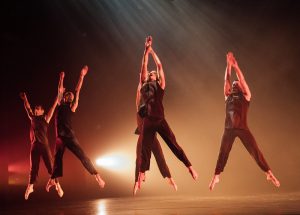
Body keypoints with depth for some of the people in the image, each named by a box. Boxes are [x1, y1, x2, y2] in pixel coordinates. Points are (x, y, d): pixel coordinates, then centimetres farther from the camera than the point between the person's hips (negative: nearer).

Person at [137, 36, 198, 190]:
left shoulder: (160, 85, 10)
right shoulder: (143, 85, 16)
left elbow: (159, 66, 8)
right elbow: (144, 67, 13)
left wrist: (152, 51, 11)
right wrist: (146, 51, 11)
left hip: (160, 121, -2)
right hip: (148, 122, 2)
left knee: (174, 145, -3)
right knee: (145, 150, 4)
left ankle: (190, 168, 1)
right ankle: (141, 176, 10)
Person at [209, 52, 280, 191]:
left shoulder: (246, 96, 8)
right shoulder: (228, 96, 16)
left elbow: (242, 79, 2)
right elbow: (226, 80, 11)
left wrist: (235, 66, 1)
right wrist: (228, 65, 7)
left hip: (243, 128, -3)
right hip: (229, 129, 3)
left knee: (256, 152, -3)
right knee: (223, 153, 8)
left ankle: (269, 174, 3)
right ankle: (216, 177, 18)